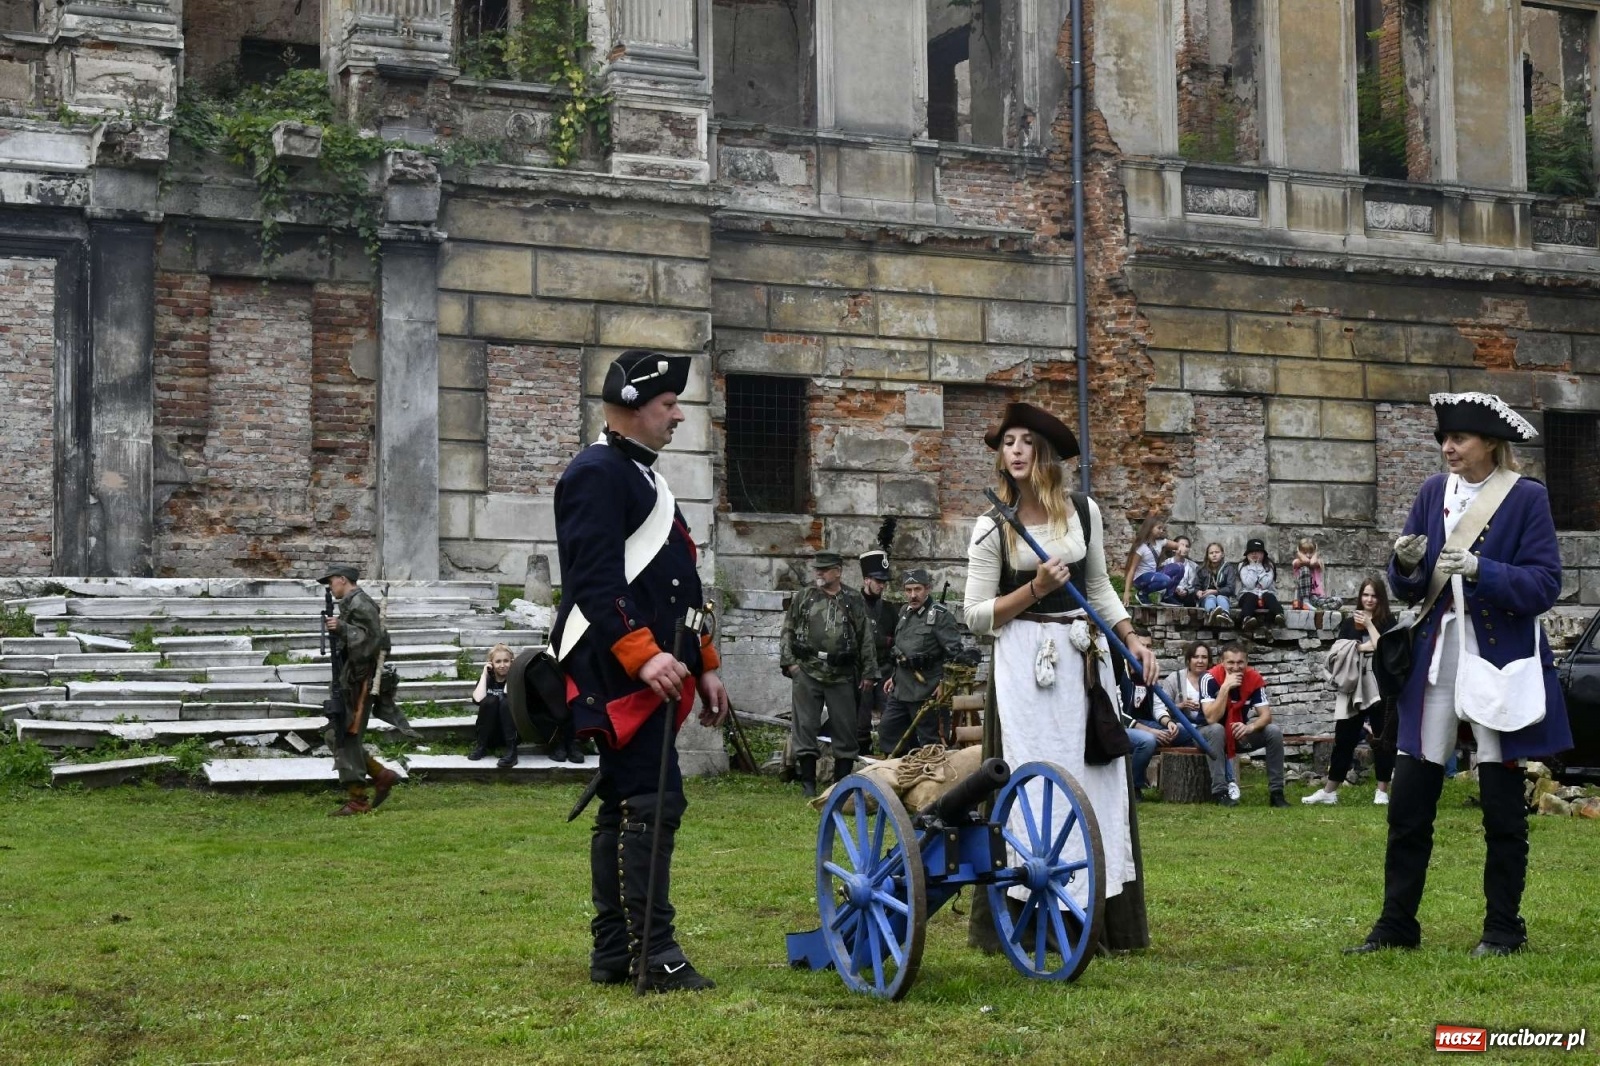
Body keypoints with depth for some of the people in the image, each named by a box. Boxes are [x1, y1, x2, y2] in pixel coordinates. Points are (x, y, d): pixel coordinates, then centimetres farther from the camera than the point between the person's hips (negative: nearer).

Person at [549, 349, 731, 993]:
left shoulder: (640, 477, 23)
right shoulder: (597, 475, -10)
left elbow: (673, 588, 25)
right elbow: (595, 580, -20)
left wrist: (703, 666, 22)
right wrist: (643, 655, -27)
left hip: (653, 672, 11)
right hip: (621, 674, -11)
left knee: (623, 808, 11)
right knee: (654, 805, -13)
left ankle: (613, 953, 16)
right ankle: (655, 957, -11)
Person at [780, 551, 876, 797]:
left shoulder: (854, 601, 5)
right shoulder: (803, 598, 7)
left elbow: (866, 638, 7)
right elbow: (787, 632, 10)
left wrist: (868, 672, 4)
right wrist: (788, 662, -2)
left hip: (841, 676, 0)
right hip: (807, 673, 0)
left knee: (845, 728, 4)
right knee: (805, 726, 0)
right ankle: (808, 782, 7)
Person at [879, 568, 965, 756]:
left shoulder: (940, 615, -11)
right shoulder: (905, 613, 14)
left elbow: (954, 652, -15)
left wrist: (944, 683, -19)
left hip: (927, 691, -8)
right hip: (901, 690, 8)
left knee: (930, 742, -3)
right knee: (887, 733, 13)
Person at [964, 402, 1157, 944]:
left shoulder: (1083, 511, 8)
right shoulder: (992, 528, -2)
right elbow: (977, 616, -3)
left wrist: (1132, 638, 9)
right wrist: (1034, 589, -13)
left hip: (1084, 658, 4)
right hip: (1023, 663, -3)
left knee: (1096, 780, 4)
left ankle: (1107, 913, 11)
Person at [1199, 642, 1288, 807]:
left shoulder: (1254, 678, -12)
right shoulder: (1210, 678, -24)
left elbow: (1266, 715, -15)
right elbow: (1211, 719, -32)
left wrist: (1250, 727, -36)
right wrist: (1225, 687, -38)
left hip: (1240, 733, 4)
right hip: (1210, 734, -4)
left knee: (1274, 731, -18)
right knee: (1216, 730, -37)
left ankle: (1276, 792, -11)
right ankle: (1219, 792, -34)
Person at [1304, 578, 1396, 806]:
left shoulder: (1387, 622, 5)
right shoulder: (1349, 623, 12)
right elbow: (1336, 654, 2)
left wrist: (1369, 625, -7)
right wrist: (1363, 646, -9)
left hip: (1379, 689, -3)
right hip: (1353, 689, 3)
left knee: (1381, 740, 1)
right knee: (1344, 740, 6)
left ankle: (1382, 791, 7)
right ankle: (1329, 791, 9)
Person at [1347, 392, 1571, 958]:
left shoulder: (1527, 498, -5)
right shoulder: (1434, 492, 8)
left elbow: (1545, 585, -12)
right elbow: (1411, 589, 9)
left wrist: (1478, 570, -25)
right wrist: (1407, 565, -13)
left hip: (1499, 658, -4)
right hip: (1436, 656, 4)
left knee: (1502, 804, 4)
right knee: (1408, 802, 4)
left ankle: (1504, 928, 17)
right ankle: (1396, 924, 14)